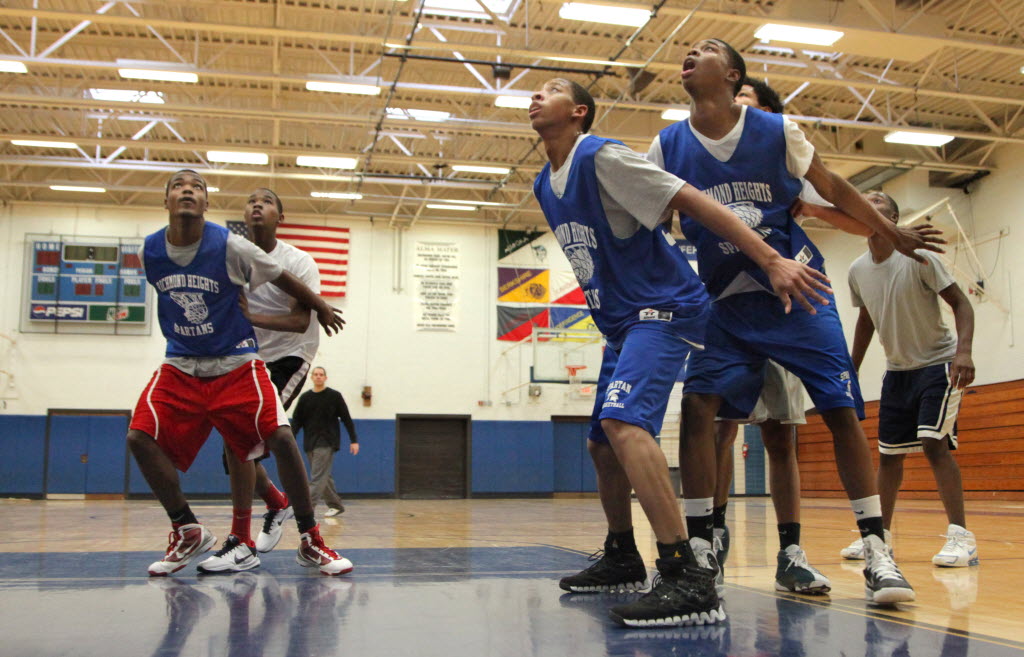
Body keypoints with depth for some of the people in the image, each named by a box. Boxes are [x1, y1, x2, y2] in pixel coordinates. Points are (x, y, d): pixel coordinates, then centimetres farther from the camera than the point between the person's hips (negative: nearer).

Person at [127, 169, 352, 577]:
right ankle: (188, 532, 5)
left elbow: (281, 278, 1)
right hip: (181, 365, 4)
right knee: (140, 437, -15)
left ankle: (310, 542, -4)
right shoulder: (151, 251, -2)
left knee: (280, 438, -20)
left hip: (235, 363, -3)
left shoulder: (228, 247, -13)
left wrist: (321, 308, 13)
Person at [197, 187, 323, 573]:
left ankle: (241, 545, -17)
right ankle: (277, 503, 39)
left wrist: (252, 317, -39)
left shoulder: (298, 262, -12)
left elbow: (301, 321, -24)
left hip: (288, 357, -6)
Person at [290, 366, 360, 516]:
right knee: (324, 476, 10)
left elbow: (346, 419, 0)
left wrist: (354, 440, -4)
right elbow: (297, 421, 6)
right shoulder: (305, 397, 8)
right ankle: (336, 505, 21)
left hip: (327, 443, -4)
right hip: (310, 443, 5)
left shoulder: (334, 396, -1)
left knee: (318, 476, -12)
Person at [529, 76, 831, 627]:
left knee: (622, 420, -29)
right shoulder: (544, 187, 13)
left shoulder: (601, 157, -14)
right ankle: (622, 559, 33)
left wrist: (771, 261, -27)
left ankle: (688, 577, -33)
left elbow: (693, 201, -20)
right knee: (601, 442, 16)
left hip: (663, 308, -10)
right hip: (620, 323, 10)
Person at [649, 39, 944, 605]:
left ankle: (876, 551, 5)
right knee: (698, 404, -14)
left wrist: (892, 234, 13)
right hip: (728, 302, 2)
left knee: (841, 408, -5)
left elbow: (832, 188, 7)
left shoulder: (777, 131, -6)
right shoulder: (667, 147, -2)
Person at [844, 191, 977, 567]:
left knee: (934, 443, -19)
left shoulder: (918, 258, -16)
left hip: (938, 364, -6)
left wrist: (964, 351, -30)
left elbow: (960, 303, -15)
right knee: (888, 453, 8)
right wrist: (852, 371, 14)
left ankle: (961, 536, -13)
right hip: (897, 370, 6)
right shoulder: (857, 271, 0)